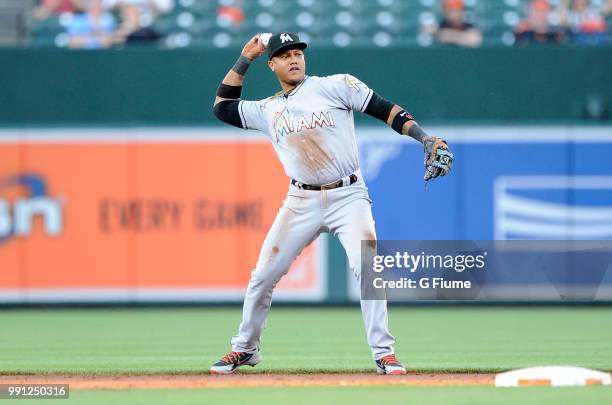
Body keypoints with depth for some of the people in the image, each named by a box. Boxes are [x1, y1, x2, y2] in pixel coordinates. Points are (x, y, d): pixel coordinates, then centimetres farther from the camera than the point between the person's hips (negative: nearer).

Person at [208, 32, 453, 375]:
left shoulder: (335, 86, -1)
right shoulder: (268, 110, 12)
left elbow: (384, 109, -4)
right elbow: (223, 107, 17)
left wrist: (424, 138, -16)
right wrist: (245, 58, 14)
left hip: (348, 196, -4)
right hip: (302, 202, 4)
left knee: (367, 268, -21)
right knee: (263, 276, 3)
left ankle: (384, 353, -15)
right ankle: (246, 348, 22)